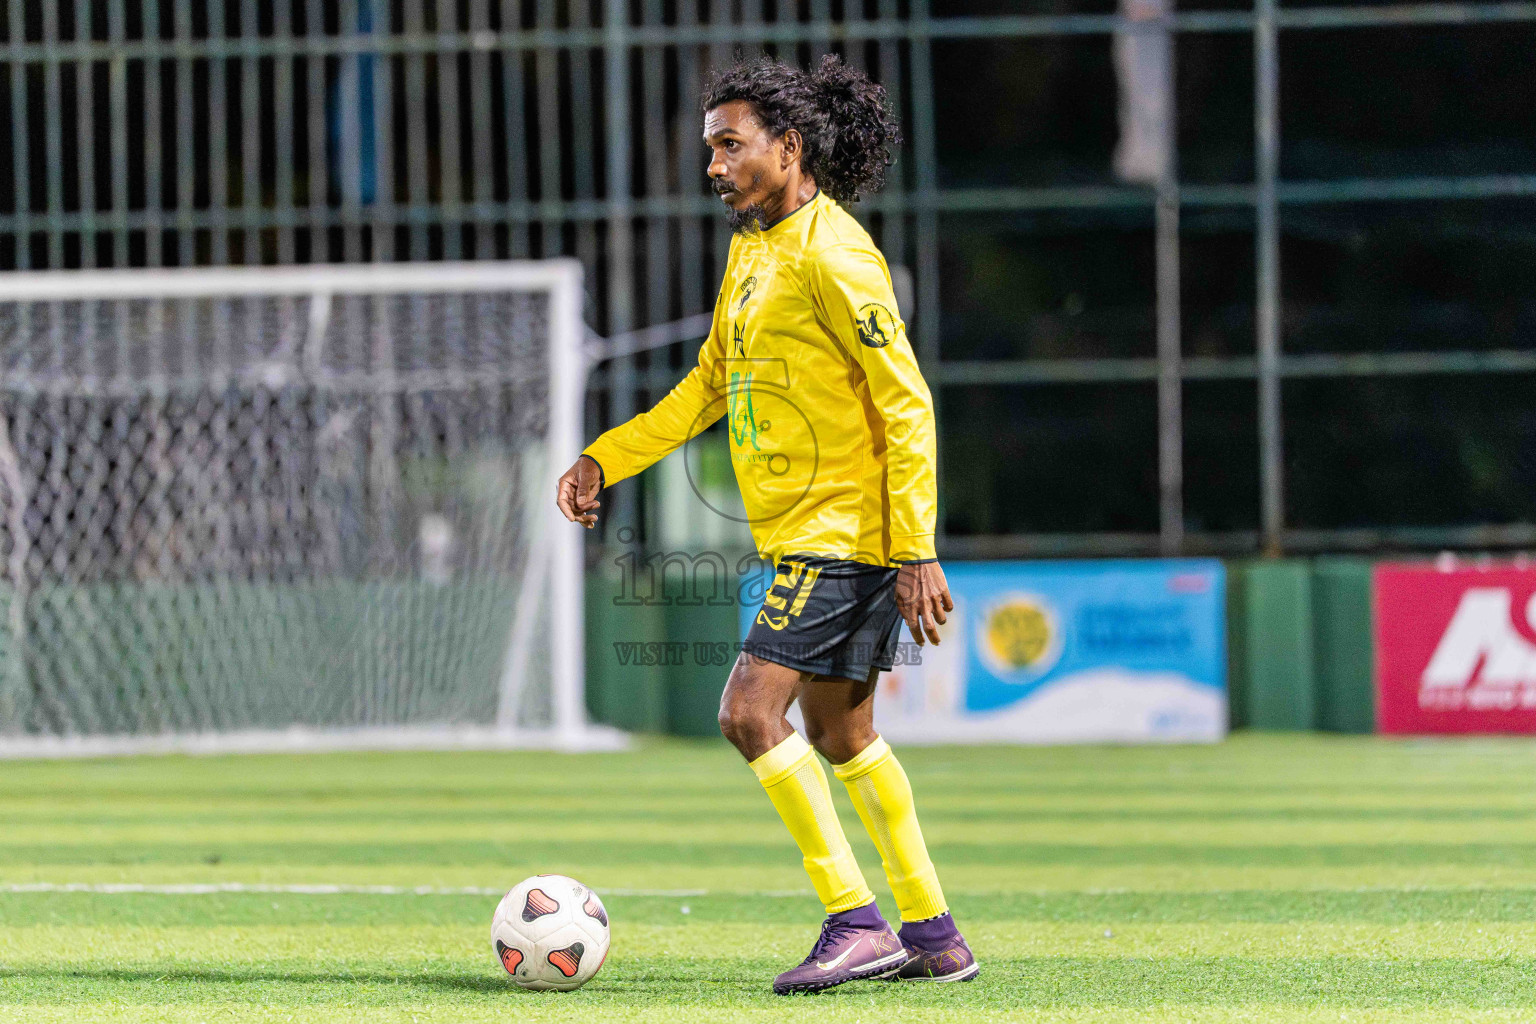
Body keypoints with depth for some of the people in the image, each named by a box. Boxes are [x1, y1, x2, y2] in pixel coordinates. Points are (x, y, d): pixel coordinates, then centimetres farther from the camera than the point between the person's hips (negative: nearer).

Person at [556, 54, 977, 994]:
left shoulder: (832, 255, -16)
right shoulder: (752, 249, 13)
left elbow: (907, 404, -18)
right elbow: (707, 388, 24)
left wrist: (915, 553, -22)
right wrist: (602, 461, 15)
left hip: (843, 536, -10)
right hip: (800, 535, 10)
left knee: (752, 712, -15)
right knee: (840, 732, 15)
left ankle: (857, 923, -11)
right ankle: (931, 934, 22)